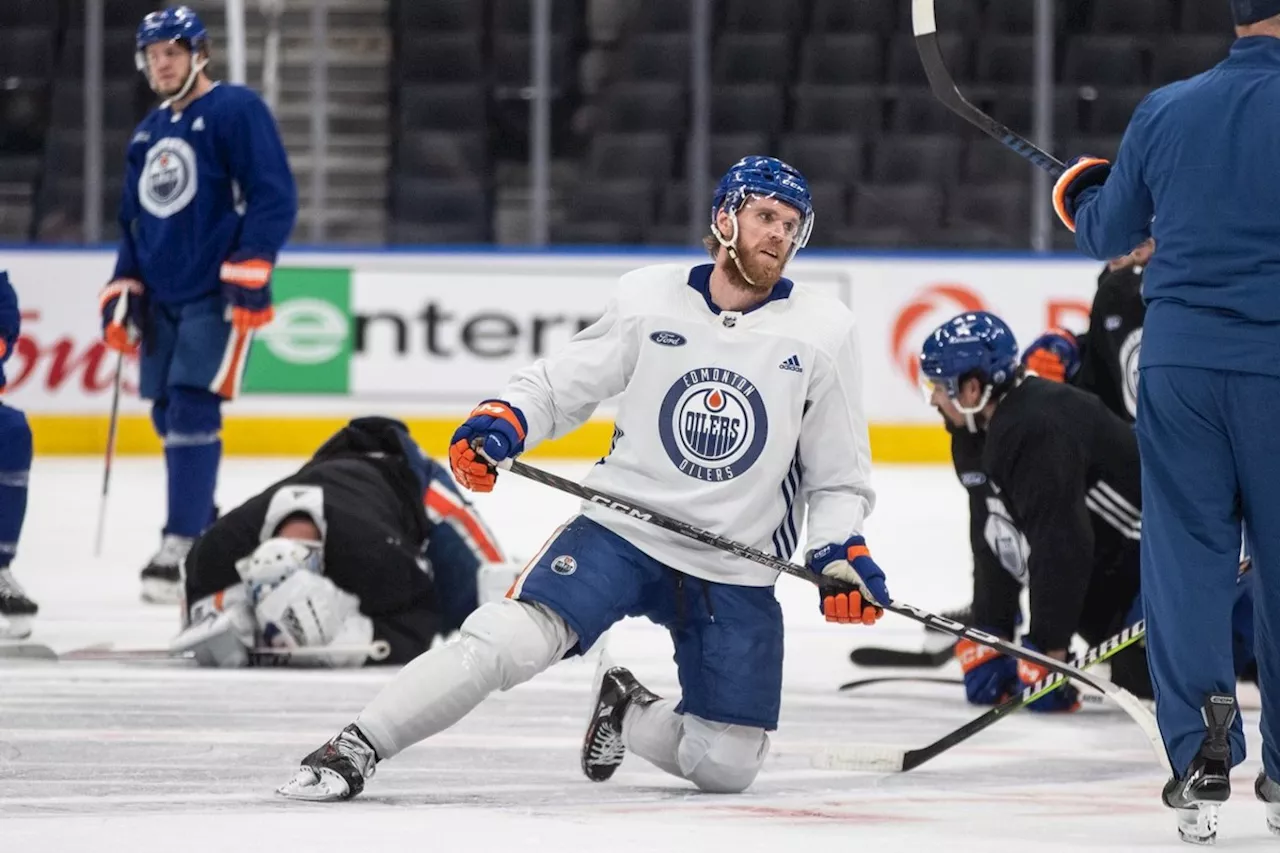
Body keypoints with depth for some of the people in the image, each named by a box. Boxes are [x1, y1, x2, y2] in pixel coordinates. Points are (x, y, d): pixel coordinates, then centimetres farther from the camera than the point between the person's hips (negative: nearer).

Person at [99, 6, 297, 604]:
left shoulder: (236, 111, -6)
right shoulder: (148, 134, 17)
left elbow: (274, 198, -13)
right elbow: (135, 222, 25)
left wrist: (249, 274, -19)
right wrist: (122, 295, 17)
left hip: (218, 297, -8)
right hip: (163, 296, 8)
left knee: (193, 408, -16)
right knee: (167, 413, 7)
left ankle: (183, 547, -18)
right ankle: (207, 527, 22)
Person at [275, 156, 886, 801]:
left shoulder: (824, 331, -2)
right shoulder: (649, 299, -3)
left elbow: (838, 477, 6)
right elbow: (559, 384, 7)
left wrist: (841, 556, -10)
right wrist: (499, 422, -12)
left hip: (734, 574, 2)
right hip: (620, 529, -2)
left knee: (726, 768, -2)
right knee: (511, 640, -25)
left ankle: (627, 714, 29)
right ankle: (354, 749, -13)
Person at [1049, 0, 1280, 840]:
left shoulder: (1164, 111, 1)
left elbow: (1109, 235, 15)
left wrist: (1079, 193, 35)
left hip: (1180, 364, 2)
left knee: (1186, 558, 8)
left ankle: (1200, 757, -1)